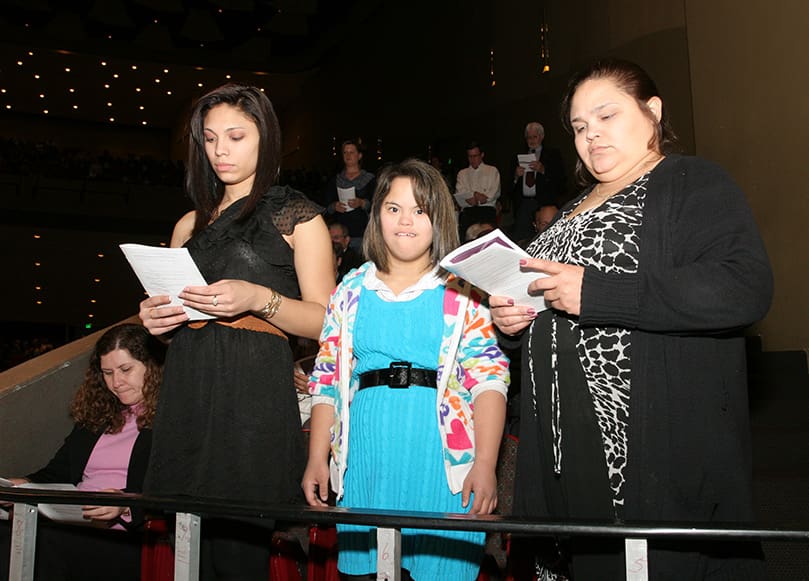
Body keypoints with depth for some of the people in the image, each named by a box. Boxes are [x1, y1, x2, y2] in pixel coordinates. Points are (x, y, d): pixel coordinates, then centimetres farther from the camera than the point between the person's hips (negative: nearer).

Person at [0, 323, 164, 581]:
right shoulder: (95, 417, 26)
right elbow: (57, 472, 23)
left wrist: (127, 503, -22)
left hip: (131, 538, -6)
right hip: (72, 526, 6)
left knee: (41, 543, -32)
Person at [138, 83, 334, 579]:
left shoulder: (296, 218, 5)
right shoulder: (191, 226, 20)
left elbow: (325, 322, -1)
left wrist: (261, 299, -16)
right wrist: (154, 316, 5)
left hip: (254, 394, -5)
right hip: (187, 392, 5)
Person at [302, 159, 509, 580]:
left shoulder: (463, 291, 2)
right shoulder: (352, 290, 11)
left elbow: (488, 379, -4)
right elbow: (327, 380, 11)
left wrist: (485, 464, -12)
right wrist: (317, 459, 5)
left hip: (442, 461, -2)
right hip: (367, 461, 3)